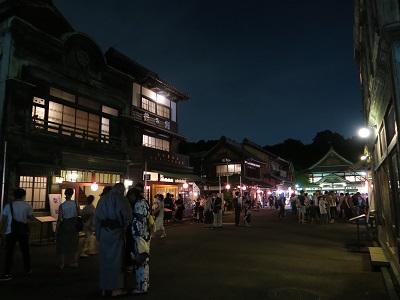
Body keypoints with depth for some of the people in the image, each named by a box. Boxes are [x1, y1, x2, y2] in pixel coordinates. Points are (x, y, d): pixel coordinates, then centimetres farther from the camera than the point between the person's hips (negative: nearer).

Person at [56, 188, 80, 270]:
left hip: (64, 225, -2)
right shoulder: (75, 203, -10)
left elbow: (59, 219, -11)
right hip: (74, 225, 2)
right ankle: (73, 262, 22)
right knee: (73, 244, 16)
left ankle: (61, 264, 20)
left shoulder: (62, 205, -14)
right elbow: (78, 214, -3)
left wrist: (56, 229, -2)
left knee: (62, 245, 12)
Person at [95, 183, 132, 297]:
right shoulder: (118, 198, -8)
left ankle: (105, 288, 21)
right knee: (116, 258, 4)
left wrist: (98, 234, 13)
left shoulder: (103, 199, 13)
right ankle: (115, 288, 10)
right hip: (116, 231, -6)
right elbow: (126, 214, -14)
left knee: (105, 259, 13)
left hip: (103, 232, 6)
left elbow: (97, 218, 12)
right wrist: (125, 226, 4)